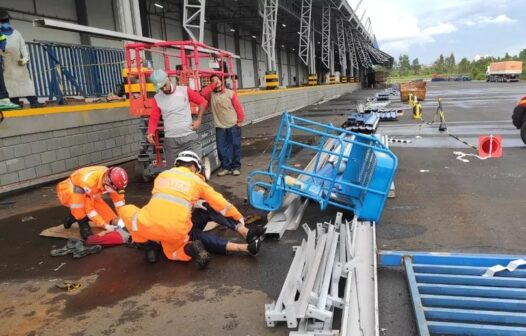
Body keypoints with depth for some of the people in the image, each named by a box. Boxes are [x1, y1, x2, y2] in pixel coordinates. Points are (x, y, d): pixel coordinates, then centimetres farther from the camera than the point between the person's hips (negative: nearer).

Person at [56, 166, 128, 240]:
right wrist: (104, 225, -34)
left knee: (111, 219, -7)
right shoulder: (89, 181, -40)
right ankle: (83, 225, -21)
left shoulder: (112, 179, -22)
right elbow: (88, 207, -34)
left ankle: (75, 216, 12)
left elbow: (118, 199, -9)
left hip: (90, 196, 6)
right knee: (78, 194, -43)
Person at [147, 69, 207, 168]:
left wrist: (198, 120, -1)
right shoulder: (157, 98, 3)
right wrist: (150, 133, -12)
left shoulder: (185, 91, -1)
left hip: (190, 137, -1)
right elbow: (153, 119, 5)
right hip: (170, 140, 1)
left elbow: (203, 102, 7)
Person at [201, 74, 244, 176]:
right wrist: (212, 85, -9)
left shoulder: (230, 93, 0)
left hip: (233, 125, -2)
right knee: (222, 147, 2)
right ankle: (226, 167, 12)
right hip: (220, 126, 2)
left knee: (235, 146, 2)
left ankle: (236, 167, 12)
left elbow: (238, 107, -1)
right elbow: (203, 94, -15)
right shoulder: (211, 95, 6)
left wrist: (240, 120, -5)